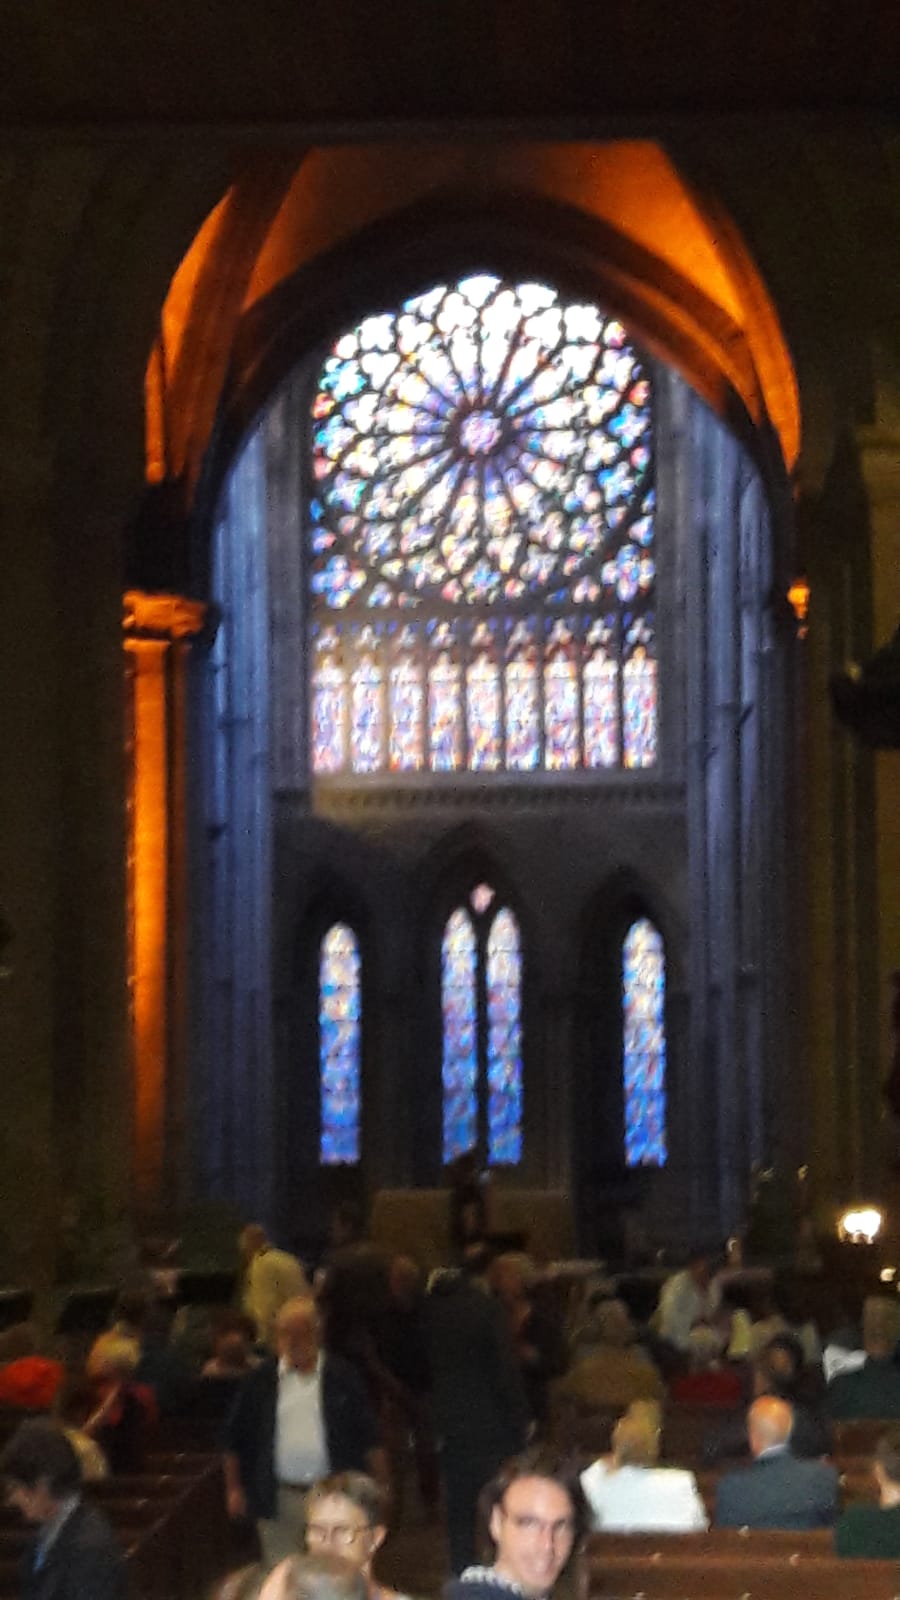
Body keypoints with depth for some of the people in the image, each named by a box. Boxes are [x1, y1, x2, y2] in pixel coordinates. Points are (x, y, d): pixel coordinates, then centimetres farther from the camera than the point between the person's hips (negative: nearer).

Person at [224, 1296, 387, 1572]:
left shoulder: (343, 1379, 0)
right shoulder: (260, 1381, 3)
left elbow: (370, 1441, 5)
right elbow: (235, 1441, 11)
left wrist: (380, 1488, 3)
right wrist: (234, 1488, 10)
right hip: (279, 1500, 1)